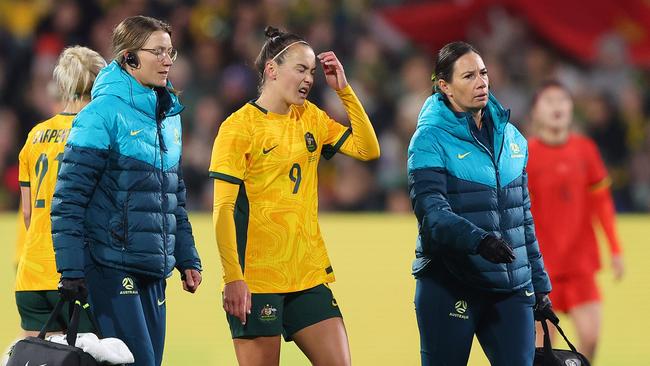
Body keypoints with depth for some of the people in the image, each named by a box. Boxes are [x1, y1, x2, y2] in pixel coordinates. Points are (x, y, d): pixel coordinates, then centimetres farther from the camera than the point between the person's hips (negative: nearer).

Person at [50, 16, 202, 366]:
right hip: (112, 268, -8)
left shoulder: (169, 116, 15)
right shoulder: (103, 114, -9)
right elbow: (69, 197, -12)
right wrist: (71, 270, -16)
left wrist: (187, 258, 20)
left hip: (154, 271, 8)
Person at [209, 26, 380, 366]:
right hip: (256, 280, -6)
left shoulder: (310, 118, 12)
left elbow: (368, 149, 11)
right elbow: (223, 209, -12)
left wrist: (344, 90, 4)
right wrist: (233, 278, -20)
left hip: (309, 275, 6)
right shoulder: (239, 126, -7)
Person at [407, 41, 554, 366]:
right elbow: (430, 211, -19)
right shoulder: (431, 138, -6)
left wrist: (540, 286, 18)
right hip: (449, 287, -5)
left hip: (512, 289, 5)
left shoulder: (510, 136, 12)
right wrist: (478, 240, -37)